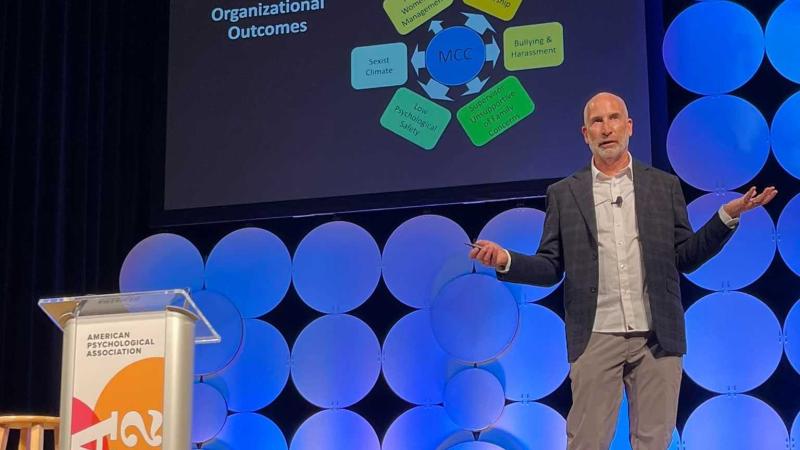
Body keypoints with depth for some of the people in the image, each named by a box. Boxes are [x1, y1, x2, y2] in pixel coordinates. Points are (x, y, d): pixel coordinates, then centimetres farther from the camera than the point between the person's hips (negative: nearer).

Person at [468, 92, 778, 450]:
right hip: (596, 339, -1)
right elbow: (551, 268, 8)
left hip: (657, 337, 1)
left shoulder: (664, 186, 10)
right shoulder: (563, 194, 9)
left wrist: (728, 215, -2)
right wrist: (506, 260, -10)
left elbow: (684, 258, 9)